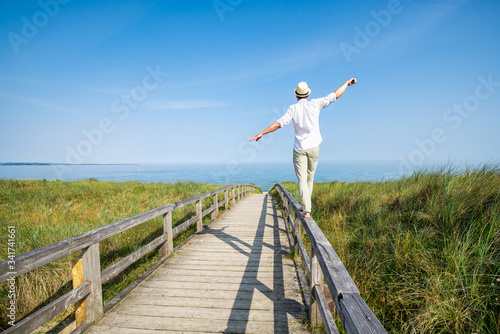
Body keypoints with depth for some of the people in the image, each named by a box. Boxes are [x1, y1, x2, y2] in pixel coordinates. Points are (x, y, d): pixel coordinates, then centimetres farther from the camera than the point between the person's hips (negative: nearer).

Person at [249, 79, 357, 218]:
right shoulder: (315, 104, 2)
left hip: (299, 149, -2)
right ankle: (305, 206, 23)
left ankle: (306, 210, -15)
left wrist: (262, 133, -7)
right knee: (309, 178, 15)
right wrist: (347, 82, 24)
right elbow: (335, 95, 9)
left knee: (302, 179, -4)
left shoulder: (293, 108, -2)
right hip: (313, 148, 2)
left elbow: (280, 123, -10)